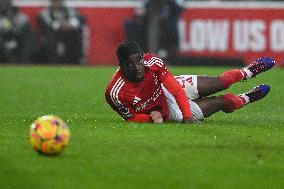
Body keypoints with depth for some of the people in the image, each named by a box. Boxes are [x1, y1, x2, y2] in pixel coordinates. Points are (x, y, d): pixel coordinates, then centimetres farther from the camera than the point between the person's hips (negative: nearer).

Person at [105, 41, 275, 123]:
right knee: (223, 102, 4)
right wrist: (152, 117, -37)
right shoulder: (116, 94, -36)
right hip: (167, 111, -3)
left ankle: (249, 71, 46)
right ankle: (247, 99, 39)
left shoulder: (152, 62, -29)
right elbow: (131, 117, -19)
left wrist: (187, 115, -31)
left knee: (220, 83, 10)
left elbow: (175, 88, -23)